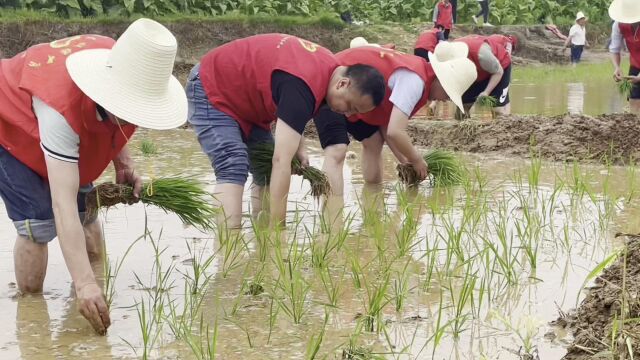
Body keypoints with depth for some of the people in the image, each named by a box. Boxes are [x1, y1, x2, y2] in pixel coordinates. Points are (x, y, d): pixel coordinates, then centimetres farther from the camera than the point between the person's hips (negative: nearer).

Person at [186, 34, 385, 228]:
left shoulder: (329, 65, -8)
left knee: (267, 170, 5)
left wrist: (299, 149, -7)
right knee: (233, 168, -26)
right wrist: (277, 229, -40)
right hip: (210, 89, -10)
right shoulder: (303, 87, -37)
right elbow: (282, 161, -40)